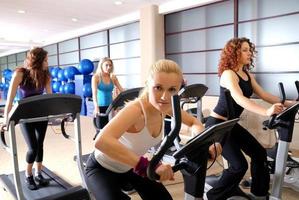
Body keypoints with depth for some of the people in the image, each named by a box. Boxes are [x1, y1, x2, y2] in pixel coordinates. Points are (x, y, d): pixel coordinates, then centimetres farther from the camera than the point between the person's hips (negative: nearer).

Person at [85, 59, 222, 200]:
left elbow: (194, 123, 1)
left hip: (130, 166, 6)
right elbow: (101, 142, -52)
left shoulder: (166, 107, -16)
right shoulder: (135, 109, -37)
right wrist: (147, 166, -54)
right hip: (102, 168, -6)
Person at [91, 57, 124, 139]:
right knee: (101, 129, 1)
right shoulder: (96, 77, -7)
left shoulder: (113, 77, 4)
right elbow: (94, 92, -20)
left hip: (110, 105, 3)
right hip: (100, 106, -3)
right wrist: (96, 107, -35)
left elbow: (121, 90, 3)